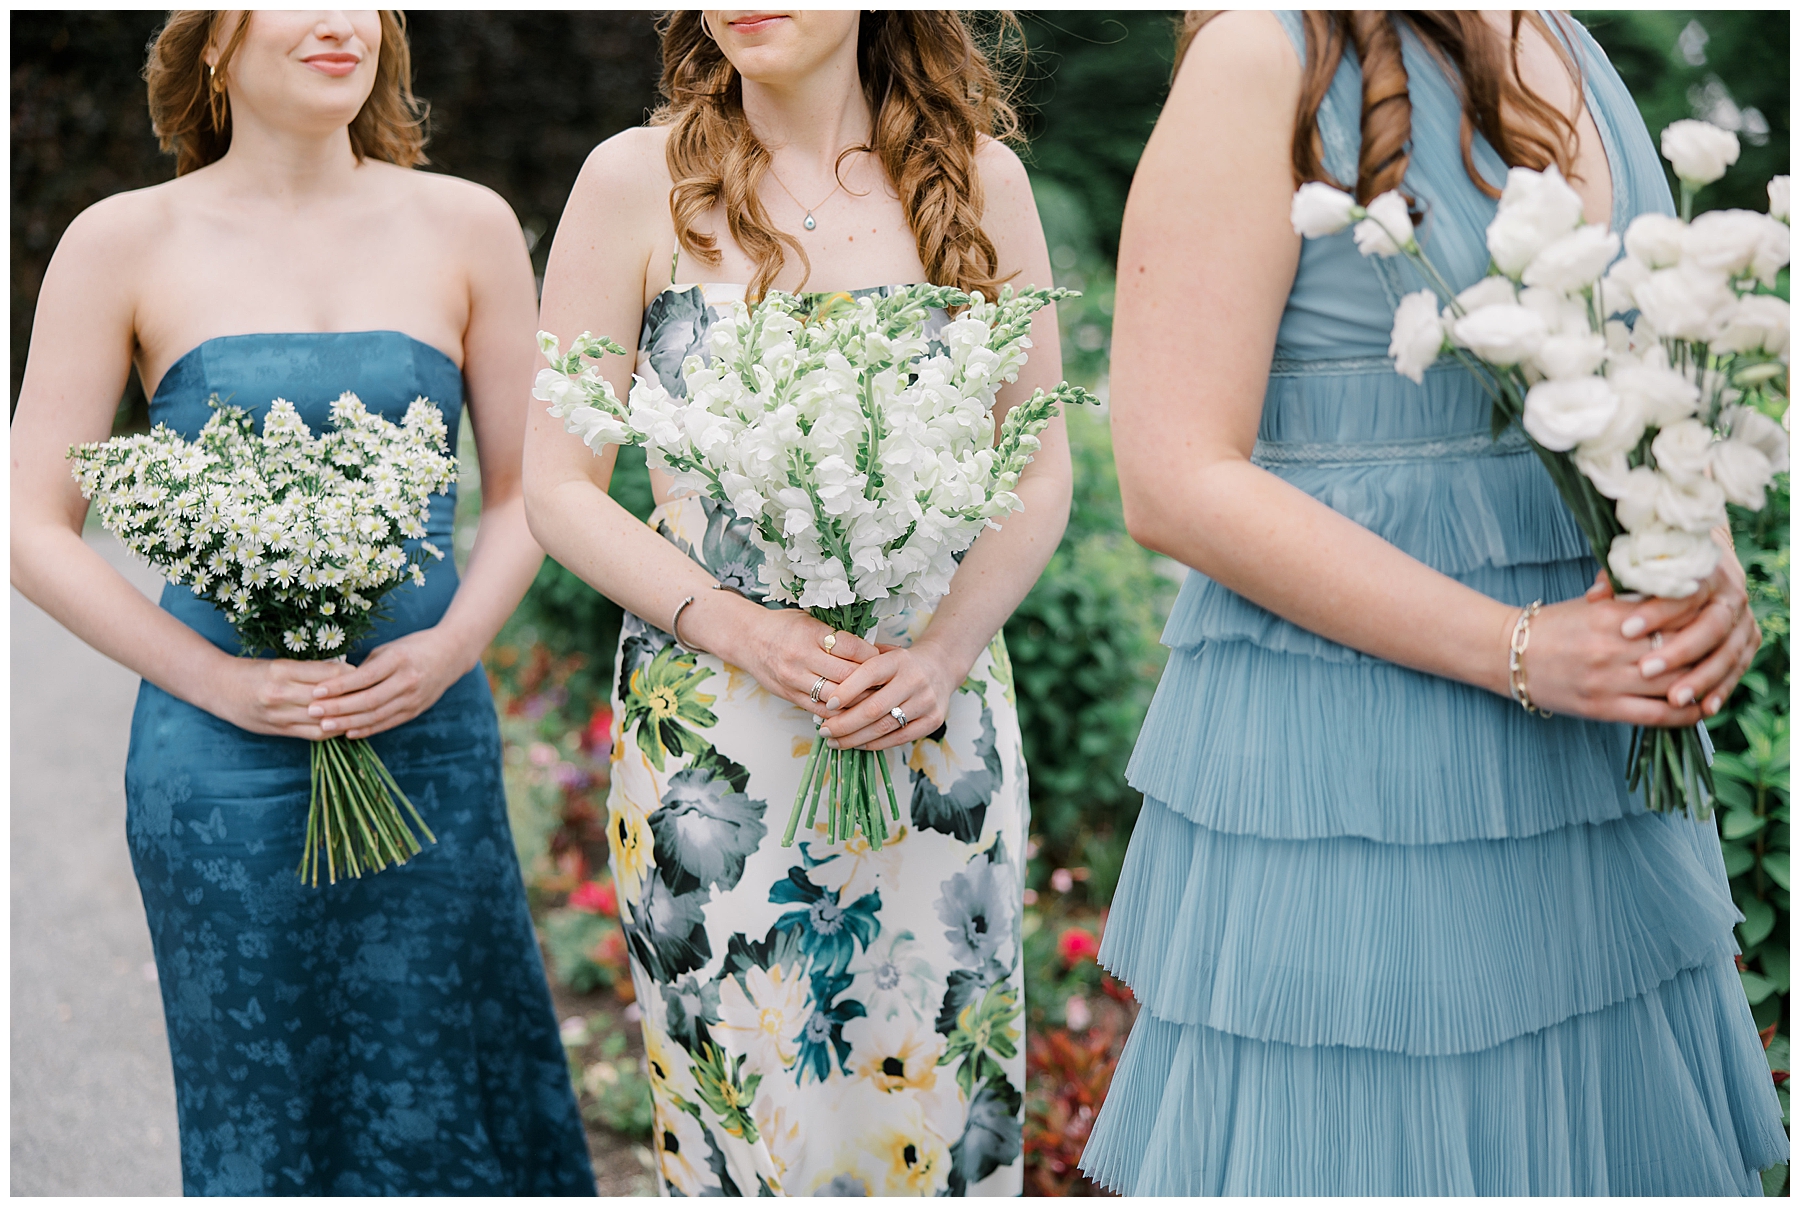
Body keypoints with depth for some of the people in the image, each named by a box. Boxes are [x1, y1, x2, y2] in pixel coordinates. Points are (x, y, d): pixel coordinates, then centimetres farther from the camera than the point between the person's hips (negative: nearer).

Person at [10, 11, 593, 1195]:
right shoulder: (125, 242, -1)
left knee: (445, 1098, 8)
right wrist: (218, 679, -11)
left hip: (431, 744, 2)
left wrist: (450, 648, -9)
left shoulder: (465, 226, 4)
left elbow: (526, 490, 8)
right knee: (261, 1111, 9)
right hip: (225, 770, -1)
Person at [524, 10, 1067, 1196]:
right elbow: (559, 489, -1)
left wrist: (947, 647, -11)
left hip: (935, 730, 1)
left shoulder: (977, 177, 3)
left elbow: (1042, 475, 6)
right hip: (711, 735, -1)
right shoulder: (636, 181, -2)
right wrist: (736, 627, -15)